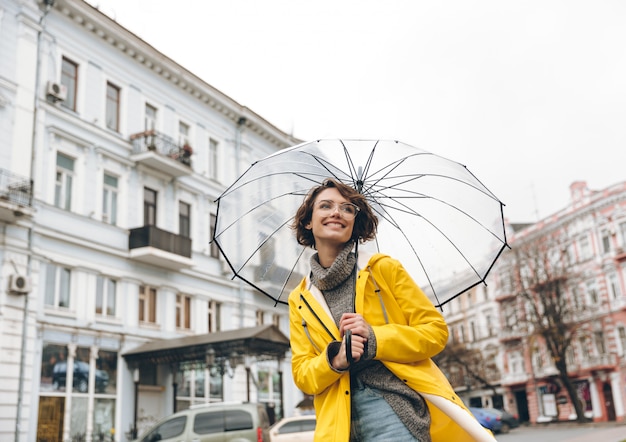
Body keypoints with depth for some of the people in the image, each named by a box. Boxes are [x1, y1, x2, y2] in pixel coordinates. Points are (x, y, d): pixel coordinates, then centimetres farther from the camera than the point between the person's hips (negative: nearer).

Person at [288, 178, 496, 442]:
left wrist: (374, 338, -12)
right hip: (344, 421, 1)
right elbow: (302, 375, 10)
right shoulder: (299, 300, 11)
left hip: (409, 403, -1)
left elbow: (435, 330, 2)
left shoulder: (385, 268, 5)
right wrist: (334, 360, -11)